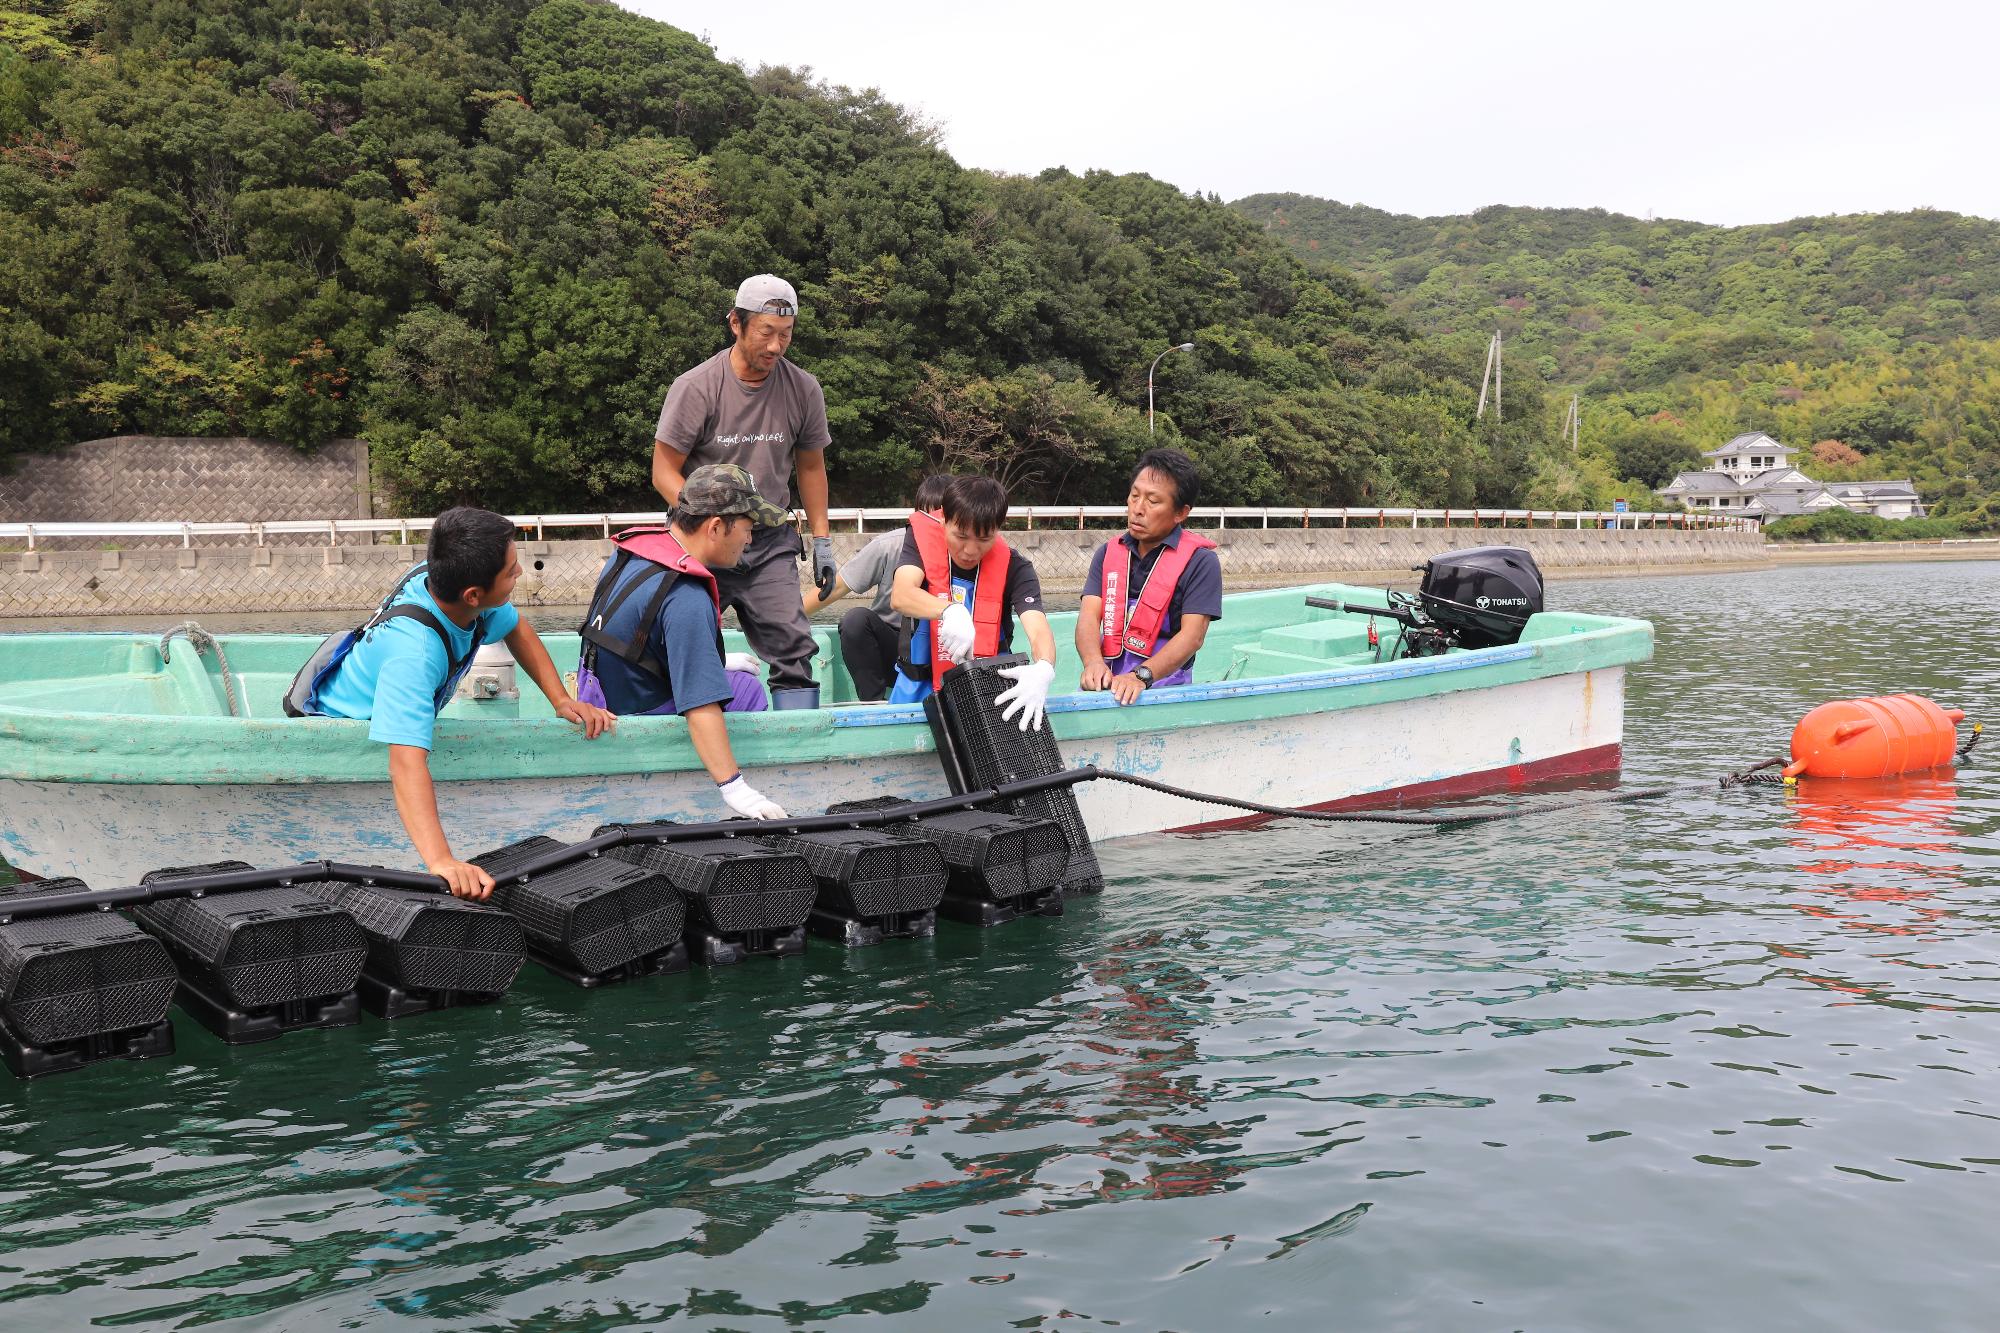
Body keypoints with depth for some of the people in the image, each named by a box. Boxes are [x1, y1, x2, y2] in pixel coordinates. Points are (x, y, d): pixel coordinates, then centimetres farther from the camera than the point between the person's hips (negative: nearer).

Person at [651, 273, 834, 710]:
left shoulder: (804, 389, 3)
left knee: (794, 650, -7)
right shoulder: (696, 388, -9)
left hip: (772, 544, 3)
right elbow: (664, 472, -7)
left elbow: (811, 467, 16)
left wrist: (822, 541, 13)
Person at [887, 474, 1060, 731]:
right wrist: (950, 611, -44)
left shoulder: (1013, 567, -9)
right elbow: (900, 596, -23)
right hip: (921, 687, 0)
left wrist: (1043, 669, -46)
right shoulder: (922, 538, -8)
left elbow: (1038, 629, -22)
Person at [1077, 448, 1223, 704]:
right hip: (1110, 687, 4)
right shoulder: (1108, 554, 14)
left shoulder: (1200, 561, -1)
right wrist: (1094, 662, -19)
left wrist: (1141, 675, -24)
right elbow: (1089, 617, 3)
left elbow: (1192, 635, -10)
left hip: (1168, 689, -4)